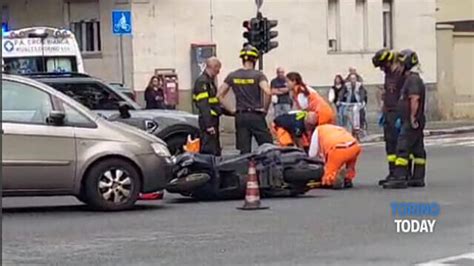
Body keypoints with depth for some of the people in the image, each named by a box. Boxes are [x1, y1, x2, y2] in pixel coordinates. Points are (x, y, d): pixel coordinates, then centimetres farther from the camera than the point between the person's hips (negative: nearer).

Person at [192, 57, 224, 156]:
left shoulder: (210, 81, 18)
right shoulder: (202, 82, -15)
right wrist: (208, 125, -26)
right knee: (209, 151, -12)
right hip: (208, 121, -11)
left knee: (216, 151, 16)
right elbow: (203, 105, -22)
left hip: (213, 120, 11)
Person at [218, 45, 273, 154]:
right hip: (256, 116, -4)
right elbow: (268, 92, -20)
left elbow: (220, 95, 6)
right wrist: (265, 108, -6)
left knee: (244, 151, 5)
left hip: (240, 116, 4)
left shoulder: (232, 76, 7)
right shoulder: (258, 75, -6)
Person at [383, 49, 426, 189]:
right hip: (412, 121, 11)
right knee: (417, 150, 10)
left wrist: (412, 118, -22)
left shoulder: (413, 79, -14)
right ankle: (418, 177, 13)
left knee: (402, 148, -12)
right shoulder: (411, 79, 19)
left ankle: (399, 177, -15)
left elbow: (415, 99, -23)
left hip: (412, 123, -11)